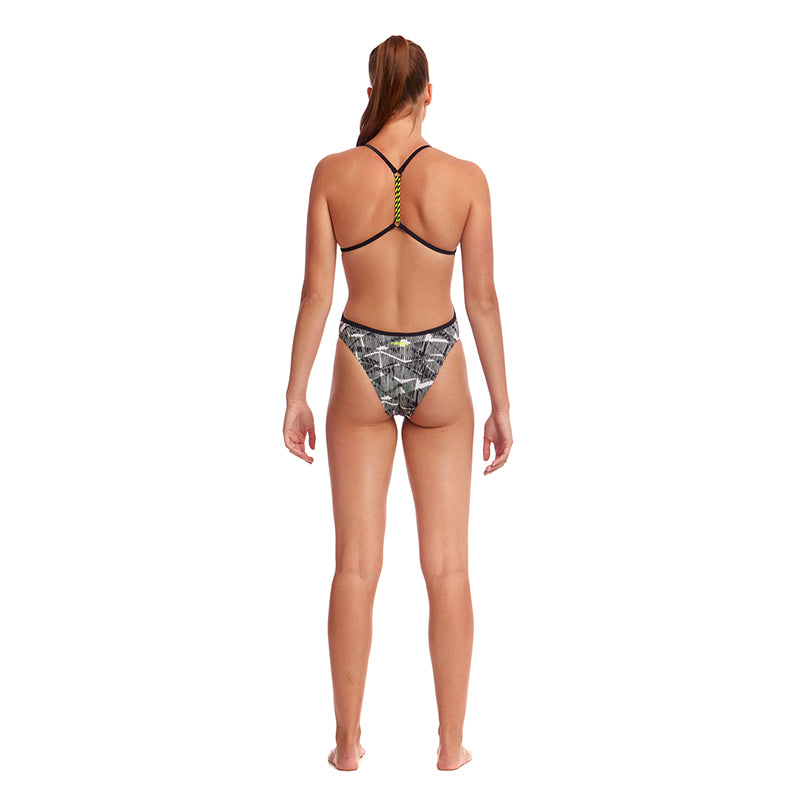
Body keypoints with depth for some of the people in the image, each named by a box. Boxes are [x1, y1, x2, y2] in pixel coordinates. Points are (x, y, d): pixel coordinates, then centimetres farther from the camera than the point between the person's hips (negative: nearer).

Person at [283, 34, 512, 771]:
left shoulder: (333, 173, -8)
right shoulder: (466, 178, -9)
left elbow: (316, 292, -7)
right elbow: (484, 300, -7)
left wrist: (295, 395, 2)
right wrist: (501, 406, 2)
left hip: (361, 370, 1)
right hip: (437, 372, 0)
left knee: (357, 565, 8)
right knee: (447, 568, 8)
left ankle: (350, 741, 15)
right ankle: (451, 744, 14)